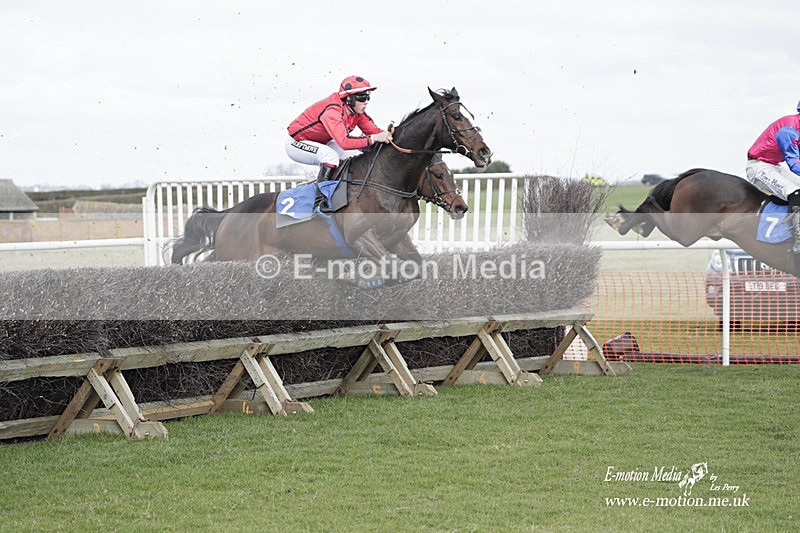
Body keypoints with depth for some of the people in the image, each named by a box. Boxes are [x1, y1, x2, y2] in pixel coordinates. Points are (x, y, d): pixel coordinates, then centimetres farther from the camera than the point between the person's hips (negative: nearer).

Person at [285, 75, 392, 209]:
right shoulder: (332, 111, -35)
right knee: (331, 155, -33)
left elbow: (372, 130, -7)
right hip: (296, 143, -9)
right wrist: (373, 139, -48)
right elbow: (344, 143, -45)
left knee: (354, 156, 4)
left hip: (319, 143, 9)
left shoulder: (357, 111, -8)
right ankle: (320, 202, -29)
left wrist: (386, 134, -28)